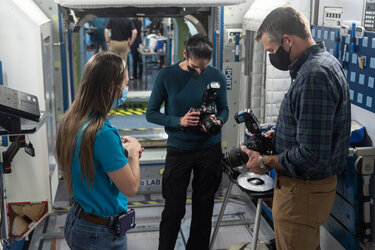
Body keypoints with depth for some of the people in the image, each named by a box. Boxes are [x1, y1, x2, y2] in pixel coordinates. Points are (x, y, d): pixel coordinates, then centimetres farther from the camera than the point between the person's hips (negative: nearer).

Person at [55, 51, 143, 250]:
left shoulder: (70, 121, -2)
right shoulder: (103, 133, -28)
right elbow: (131, 187, -20)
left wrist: (120, 150, 4)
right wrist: (133, 153, -5)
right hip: (102, 233, -8)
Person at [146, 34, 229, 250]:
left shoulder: (216, 76, -1)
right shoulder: (167, 76, -8)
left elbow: (224, 109, 10)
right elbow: (151, 113, -4)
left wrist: (218, 121, -14)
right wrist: (179, 121, -20)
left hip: (210, 149, 2)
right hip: (178, 149, -2)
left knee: (204, 208, 12)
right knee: (173, 209, 3)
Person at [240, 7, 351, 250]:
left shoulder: (313, 76, -26)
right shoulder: (324, 62, 8)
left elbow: (312, 157, -29)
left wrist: (265, 162, -16)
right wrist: (277, 135, 8)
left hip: (303, 192, -10)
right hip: (309, 186, 10)